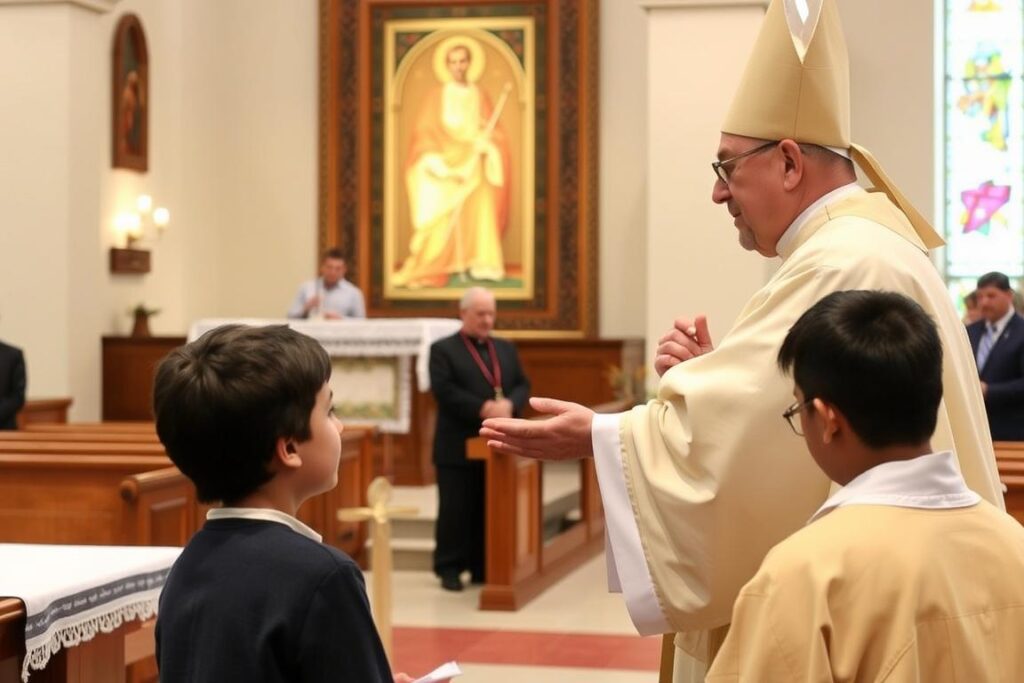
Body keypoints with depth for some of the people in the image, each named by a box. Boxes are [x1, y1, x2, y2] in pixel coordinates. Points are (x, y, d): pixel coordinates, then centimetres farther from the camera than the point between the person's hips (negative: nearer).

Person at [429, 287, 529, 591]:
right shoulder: (443, 349, -2)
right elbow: (444, 390, -14)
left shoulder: (506, 349, 16)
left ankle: (482, 567, 17)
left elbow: (522, 385, 9)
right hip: (458, 446, -5)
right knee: (455, 510, 1)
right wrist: (482, 409, -22)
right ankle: (449, 568, 8)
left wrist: (510, 404, -14)